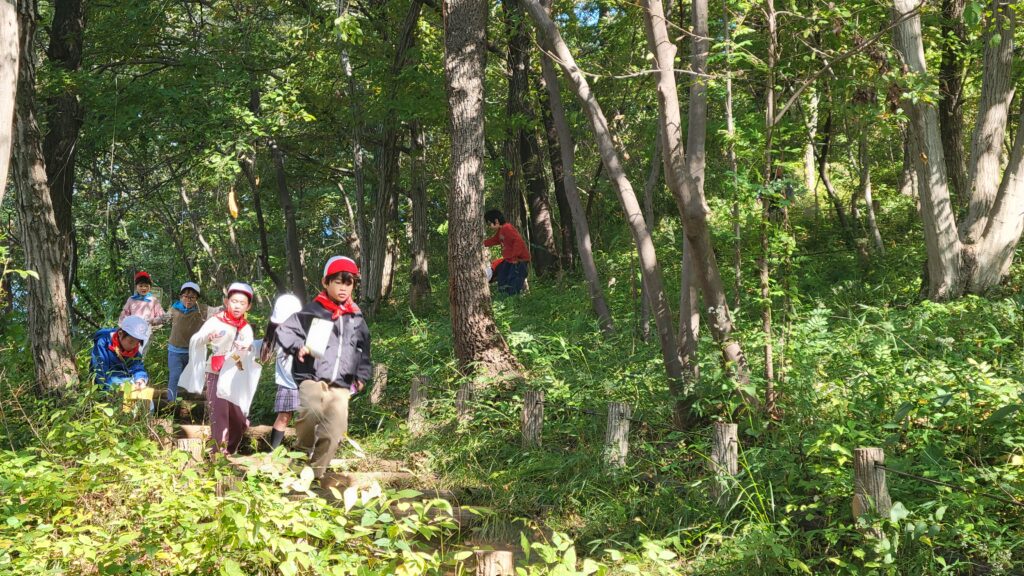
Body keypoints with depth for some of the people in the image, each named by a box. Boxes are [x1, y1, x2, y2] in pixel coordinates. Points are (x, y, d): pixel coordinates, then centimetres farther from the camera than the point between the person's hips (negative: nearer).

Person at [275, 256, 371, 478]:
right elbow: (284, 331, 1)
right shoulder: (313, 311, 0)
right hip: (312, 378, -4)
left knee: (334, 433, -2)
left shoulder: (356, 318, 13)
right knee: (311, 412, -31)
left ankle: (315, 474, 13)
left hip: (340, 386, 4)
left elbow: (364, 349, 24)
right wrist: (298, 346, -17)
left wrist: (362, 375, 12)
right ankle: (302, 456, -6)